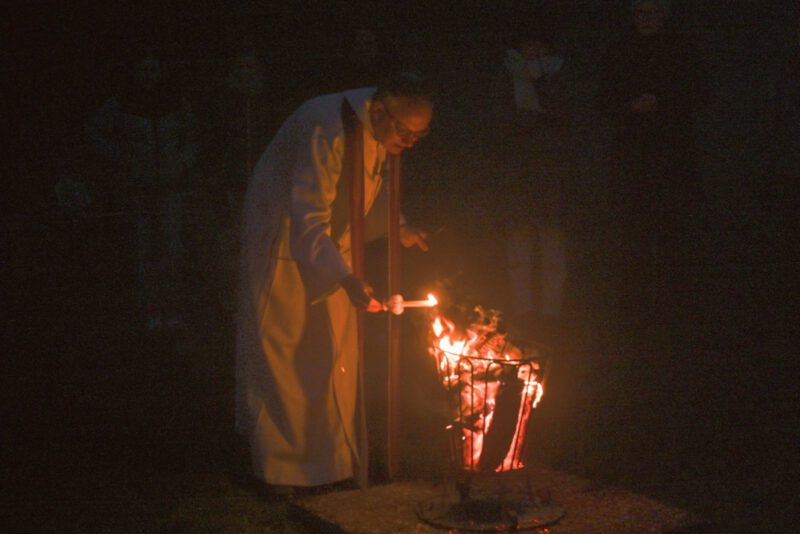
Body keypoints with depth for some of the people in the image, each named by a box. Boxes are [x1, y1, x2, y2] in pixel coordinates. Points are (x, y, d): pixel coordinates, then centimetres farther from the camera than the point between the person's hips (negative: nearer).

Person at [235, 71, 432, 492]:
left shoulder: (377, 131, -7)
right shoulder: (327, 130, -33)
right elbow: (308, 224, -38)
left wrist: (397, 228, 4)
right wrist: (347, 279, -49)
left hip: (328, 240, 8)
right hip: (285, 241, -8)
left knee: (334, 352, 12)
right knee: (283, 351, 0)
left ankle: (329, 454, 26)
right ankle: (279, 463, 13)